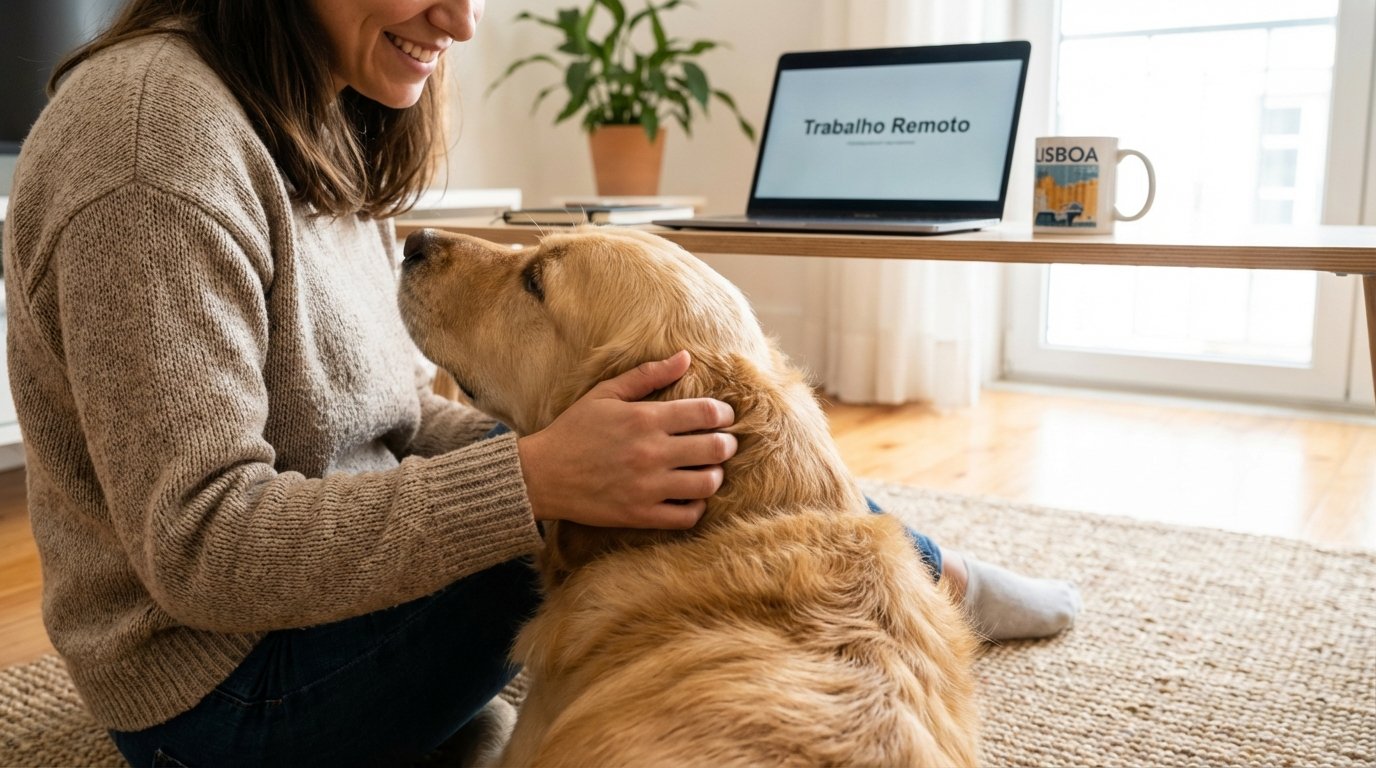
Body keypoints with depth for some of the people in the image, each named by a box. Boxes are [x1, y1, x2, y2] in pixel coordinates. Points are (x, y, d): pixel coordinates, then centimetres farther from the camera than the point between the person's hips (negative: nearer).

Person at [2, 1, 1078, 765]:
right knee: (697, 483, -13)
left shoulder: (323, 133, 4)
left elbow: (394, 416, 5)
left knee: (690, 453, 3)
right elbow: (201, 547, -28)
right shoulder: (161, 129, -25)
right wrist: (536, 481, -36)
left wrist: (567, 443, -12)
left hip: (348, 576, 9)